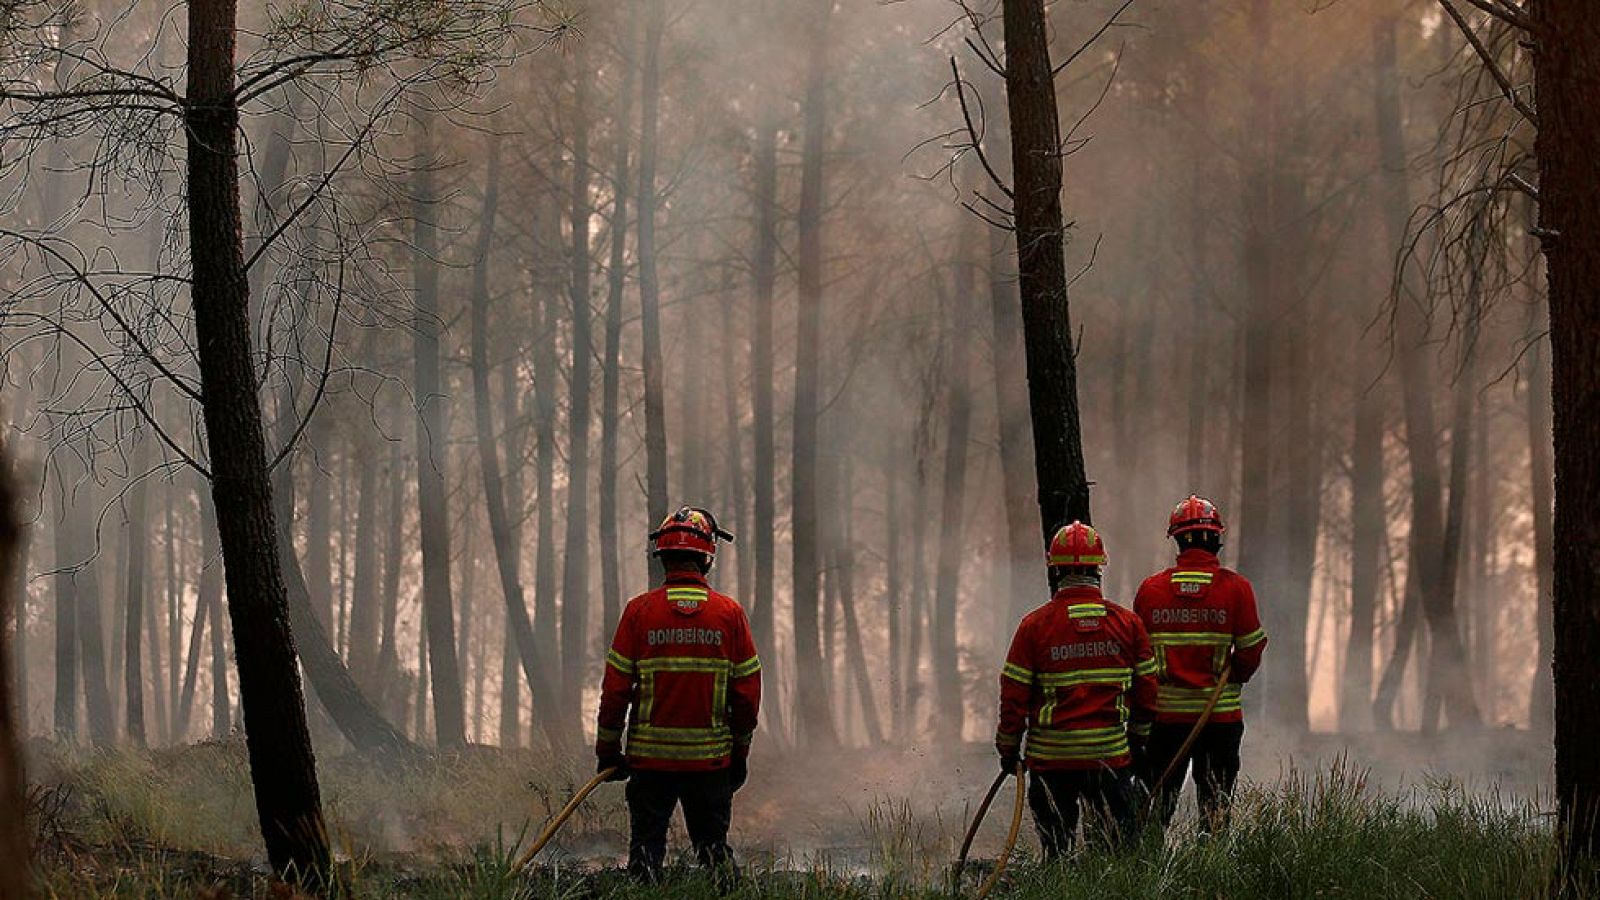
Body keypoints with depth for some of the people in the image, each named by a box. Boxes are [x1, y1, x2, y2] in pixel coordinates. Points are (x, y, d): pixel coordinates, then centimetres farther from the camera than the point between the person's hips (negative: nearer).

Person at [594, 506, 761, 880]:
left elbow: (616, 686, -4)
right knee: (713, 845, 11)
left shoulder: (639, 610, -5)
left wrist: (608, 748, 6)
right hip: (711, 759, 1)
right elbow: (748, 690, 2)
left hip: (650, 755, -1)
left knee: (646, 845, 7)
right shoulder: (730, 613, -2)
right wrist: (740, 751, 13)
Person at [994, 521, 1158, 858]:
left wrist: (1008, 748, 8)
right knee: (1115, 846, 7)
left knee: (1056, 847, 8)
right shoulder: (1127, 622, -1)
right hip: (1110, 753, 1)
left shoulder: (1036, 624, -7)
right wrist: (1137, 738, 21)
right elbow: (1146, 691, 6)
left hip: (1051, 755, -1)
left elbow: (1014, 695, -4)